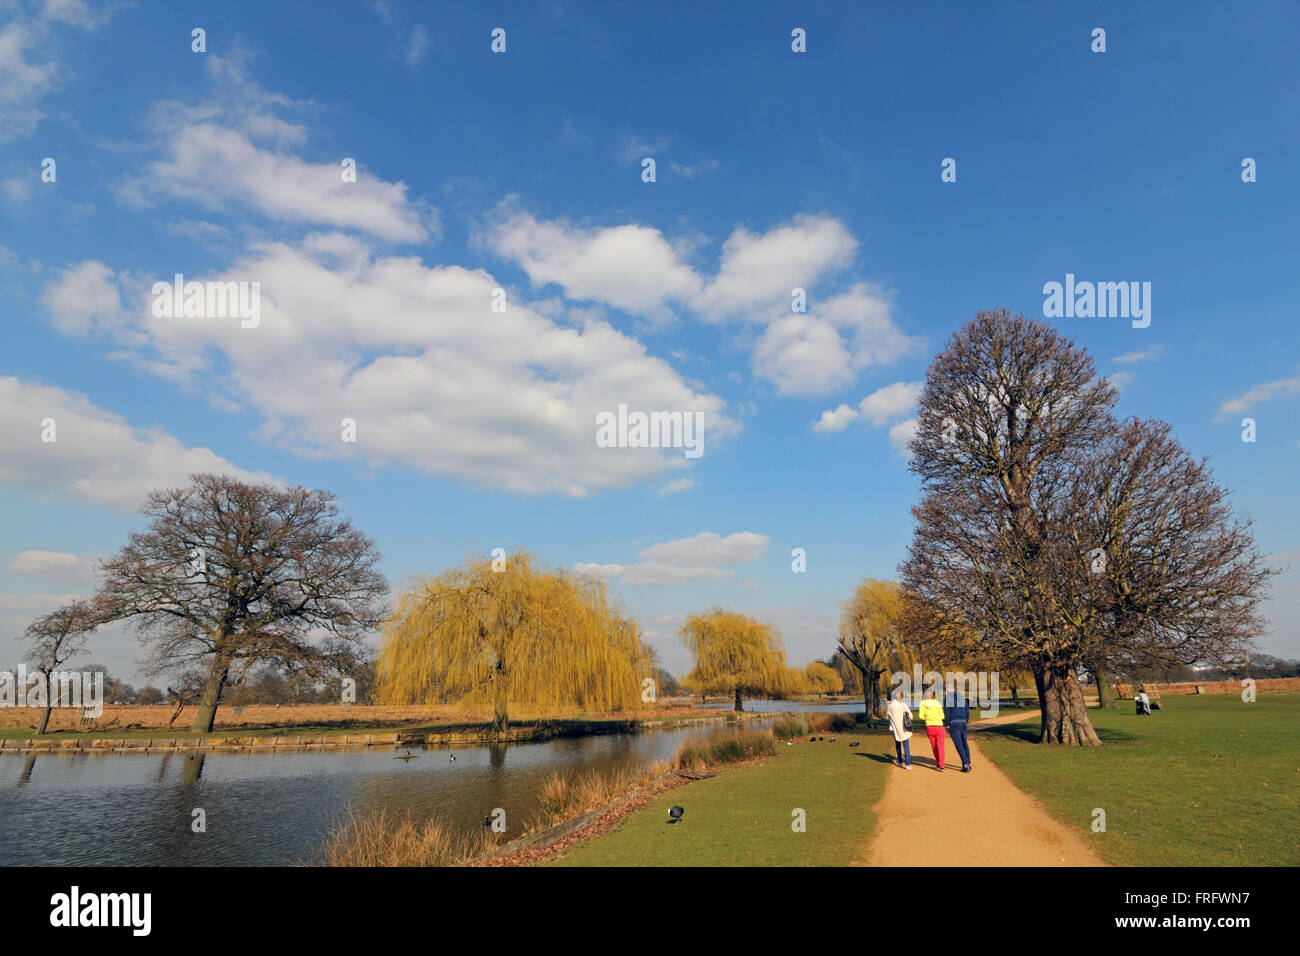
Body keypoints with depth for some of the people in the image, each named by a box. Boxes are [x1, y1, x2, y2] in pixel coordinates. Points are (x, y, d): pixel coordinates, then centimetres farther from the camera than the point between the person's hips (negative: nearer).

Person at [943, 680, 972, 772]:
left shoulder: (947, 697, -5)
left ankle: (965, 765, -9)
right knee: (964, 743, 14)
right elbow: (967, 711, 15)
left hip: (953, 723, -6)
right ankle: (968, 763, 18)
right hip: (963, 722, 6)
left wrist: (946, 725, -4)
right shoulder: (962, 696, 14)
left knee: (958, 744, -5)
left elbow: (946, 712, -10)